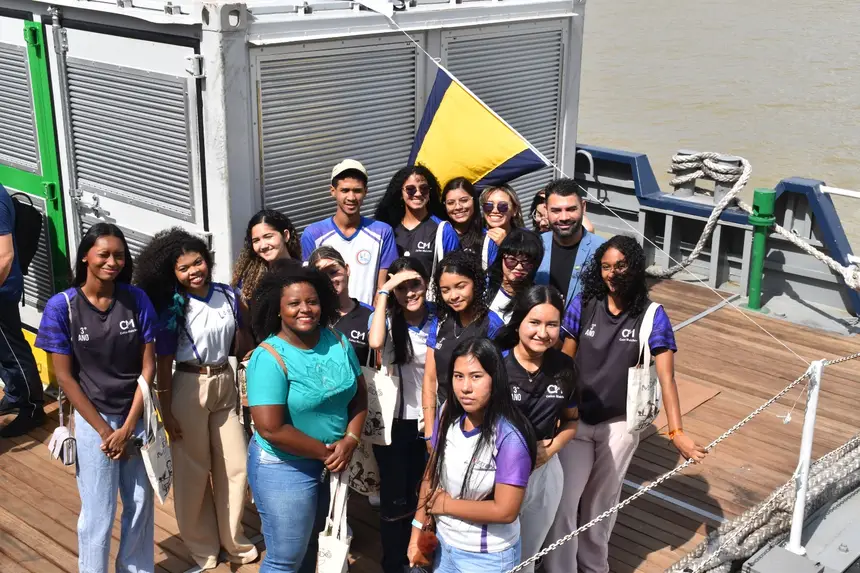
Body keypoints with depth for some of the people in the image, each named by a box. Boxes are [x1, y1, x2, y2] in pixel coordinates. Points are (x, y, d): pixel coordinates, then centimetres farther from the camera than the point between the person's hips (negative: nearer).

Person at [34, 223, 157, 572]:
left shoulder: (137, 300, -7)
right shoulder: (61, 306, -11)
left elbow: (148, 367, -5)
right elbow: (64, 377, -9)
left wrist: (128, 427, -10)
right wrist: (104, 430, -10)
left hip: (138, 416, 2)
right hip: (93, 419, -2)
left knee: (141, 505, 12)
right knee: (98, 514, 5)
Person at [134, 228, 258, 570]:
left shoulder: (228, 296, -2)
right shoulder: (172, 309, -11)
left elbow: (240, 347, 8)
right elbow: (164, 365, -8)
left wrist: (247, 316, -10)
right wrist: (166, 412, -9)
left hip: (225, 385, 4)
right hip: (190, 389, -4)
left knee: (236, 466, 11)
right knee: (193, 470, 9)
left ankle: (234, 542, 30)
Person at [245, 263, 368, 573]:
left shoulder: (338, 341, -2)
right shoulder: (269, 358, -21)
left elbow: (358, 394, 4)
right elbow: (271, 429, -25)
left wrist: (350, 440, -12)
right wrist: (324, 452, -18)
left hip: (332, 464, 6)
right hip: (284, 468, -6)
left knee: (311, 542, 23)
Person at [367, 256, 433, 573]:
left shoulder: (438, 321, -3)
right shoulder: (387, 319, -9)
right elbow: (375, 342, -33)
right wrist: (383, 292, -27)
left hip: (428, 421, 3)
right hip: (392, 422, -3)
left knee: (420, 497, 16)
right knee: (394, 499, 3)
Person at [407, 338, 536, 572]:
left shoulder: (509, 437, -25)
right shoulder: (448, 415, -8)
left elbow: (505, 510, -24)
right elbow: (432, 473, 3)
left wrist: (445, 504, -13)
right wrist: (418, 528, -1)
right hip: (444, 543, 5)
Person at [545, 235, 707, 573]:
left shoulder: (651, 316, -11)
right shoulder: (584, 305, -6)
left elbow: (666, 376, -15)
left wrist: (675, 431, -24)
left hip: (619, 424, -1)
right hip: (575, 419, 1)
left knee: (602, 502, 17)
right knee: (563, 503, -3)